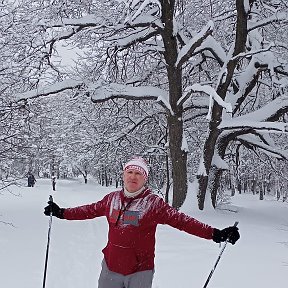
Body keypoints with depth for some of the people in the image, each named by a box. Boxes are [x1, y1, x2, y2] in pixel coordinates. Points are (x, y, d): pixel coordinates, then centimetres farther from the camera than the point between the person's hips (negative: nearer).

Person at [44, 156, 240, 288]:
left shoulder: (154, 203, -11)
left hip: (140, 271, -3)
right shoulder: (112, 199, 2)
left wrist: (215, 234, -27)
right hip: (111, 268, 4)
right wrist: (61, 213, 21)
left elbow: (180, 220, -17)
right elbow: (90, 210, 16)